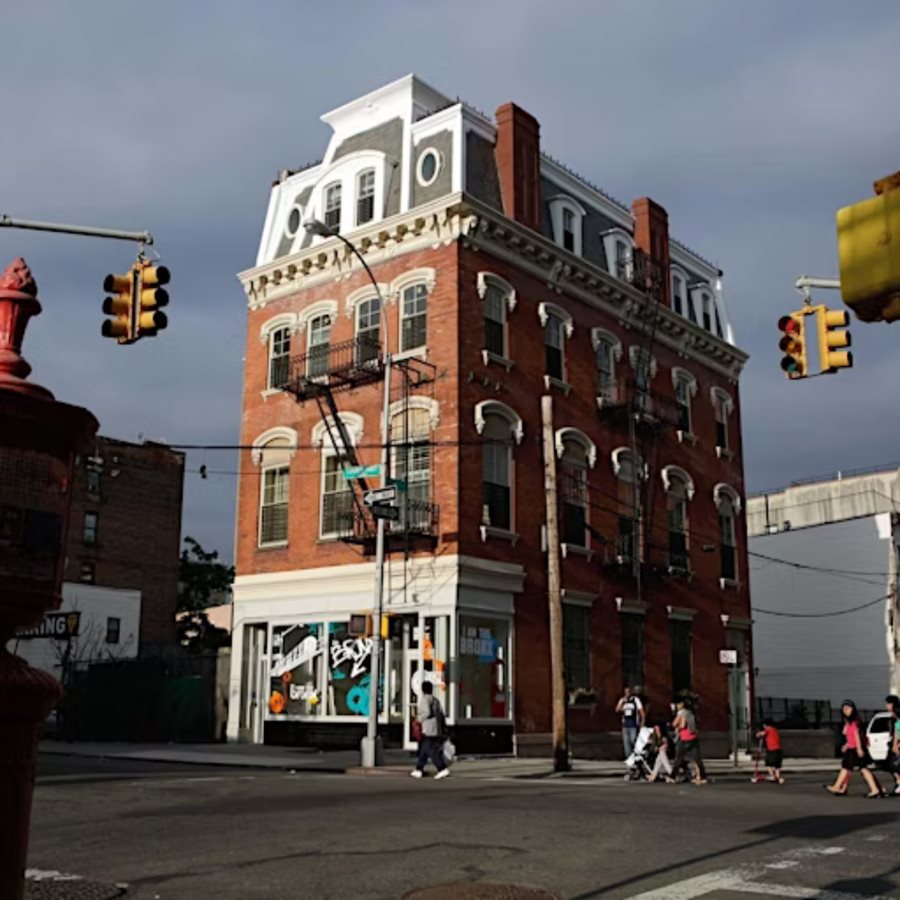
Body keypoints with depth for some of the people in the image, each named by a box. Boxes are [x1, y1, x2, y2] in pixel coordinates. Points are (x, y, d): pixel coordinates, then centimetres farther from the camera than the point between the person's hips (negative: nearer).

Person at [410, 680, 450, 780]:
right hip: (437, 729, 9)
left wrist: (419, 718, -4)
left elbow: (427, 712, -20)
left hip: (428, 729, -9)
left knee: (431, 750, -10)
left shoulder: (424, 699, -8)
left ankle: (443, 769, -20)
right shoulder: (435, 700, 16)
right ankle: (419, 770, 18)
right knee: (423, 749, 15)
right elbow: (441, 714, 14)